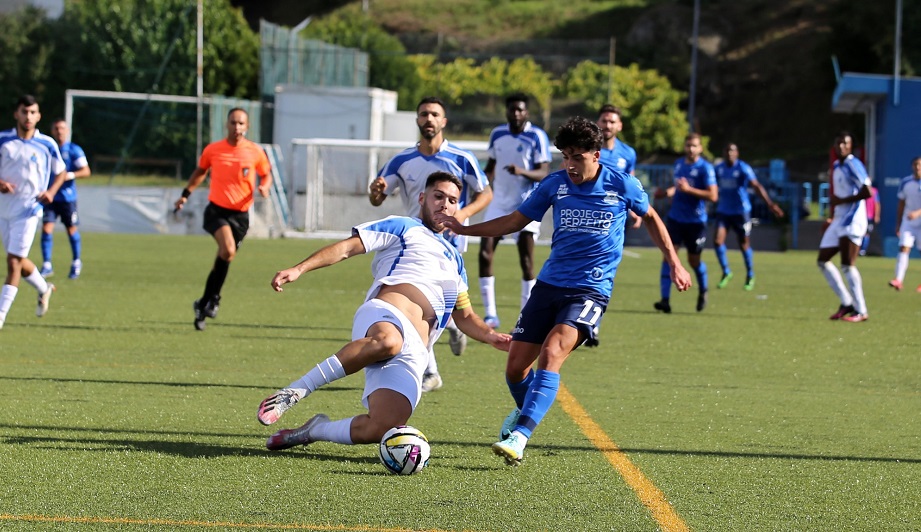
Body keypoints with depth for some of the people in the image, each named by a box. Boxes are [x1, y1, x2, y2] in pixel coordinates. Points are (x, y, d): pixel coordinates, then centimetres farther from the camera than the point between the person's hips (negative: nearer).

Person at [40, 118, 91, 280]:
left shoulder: (74, 150, -2)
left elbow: (86, 171, -8)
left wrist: (70, 175, -24)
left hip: (68, 198, -2)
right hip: (50, 197, 2)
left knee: (72, 230, 6)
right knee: (46, 229, -9)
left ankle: (76, 264, 25)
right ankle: (46, 265, -5)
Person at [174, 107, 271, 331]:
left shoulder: (255, 152, -1)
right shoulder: (213, 150, -1)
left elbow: (266, 174, 13)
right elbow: (200, 171, 17)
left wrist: (264, 187, -9)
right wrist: (186, 194, 13)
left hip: (240, 214, 2)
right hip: (217, 210, -2)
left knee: (223, 259, 7)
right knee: (228, 251, -26)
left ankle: (203, 304, 25)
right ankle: (213, 299, -9)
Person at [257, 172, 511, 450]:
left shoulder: (455, 260, 38)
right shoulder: (403, 228, 20)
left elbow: (465, 316, 41)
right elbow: (347, 247, 8)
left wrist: (490, 336, 18)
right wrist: (299, 269, -7)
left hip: (413, 354, 5)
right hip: (384, 314, -5)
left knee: (381, 429, -21)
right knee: (387, 340, -46)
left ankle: (315, 430, 4)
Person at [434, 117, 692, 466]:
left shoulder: (622, 186, -2)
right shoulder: (555, 185, 4)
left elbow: (650, 218, 16)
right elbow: (516, 221, 13)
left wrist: (674, 264, 14)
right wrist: (463, 229, 4)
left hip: (591, 290, -4)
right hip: (550, 284, 4)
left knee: (551, 353, -28)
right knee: (516, 367, 0)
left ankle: (519, 436, -34)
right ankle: (526, 409, 36)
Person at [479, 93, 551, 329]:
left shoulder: (537, 137, -9)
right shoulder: (497, 134, 6)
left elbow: (544, 173, -15)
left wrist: (522, 172, -32)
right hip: (499, 202, 5)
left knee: (526, 261, -4)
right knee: (485, 254, -7)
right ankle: (490, 314, 0)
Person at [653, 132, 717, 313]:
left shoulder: (705, 168, -11)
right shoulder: (679, 164, 9)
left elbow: (713, 195, -18)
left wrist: (689, 189, -25)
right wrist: (667, 192, 6)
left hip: (696, 221, -4)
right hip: (675, 218, 4)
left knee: (694, 260, 9)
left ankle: (703, 292, 38)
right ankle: (665, 299, -14)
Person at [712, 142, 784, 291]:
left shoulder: (743, 168, -13)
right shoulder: (719, 169, 3)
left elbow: (757, 186, -23)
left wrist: (770, 204, -33)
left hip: (741, 211, -4)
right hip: (723, 211, 4)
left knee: (744, 244, 5)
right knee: (718, 240, -10)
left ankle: (750, 276, 24)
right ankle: (726, 272, 8)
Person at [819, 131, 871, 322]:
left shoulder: (853, 165, -10)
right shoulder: (836, 167, 18)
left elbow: (867, 192, -19)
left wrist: (842, 201, -16)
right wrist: (832, 218, 21)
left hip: (853, 220, -10)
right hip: (839, 220, 10)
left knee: (848, 265, -14)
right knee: (823, 260, 10)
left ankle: (861, 311, -11)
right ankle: (847, 303, 15)